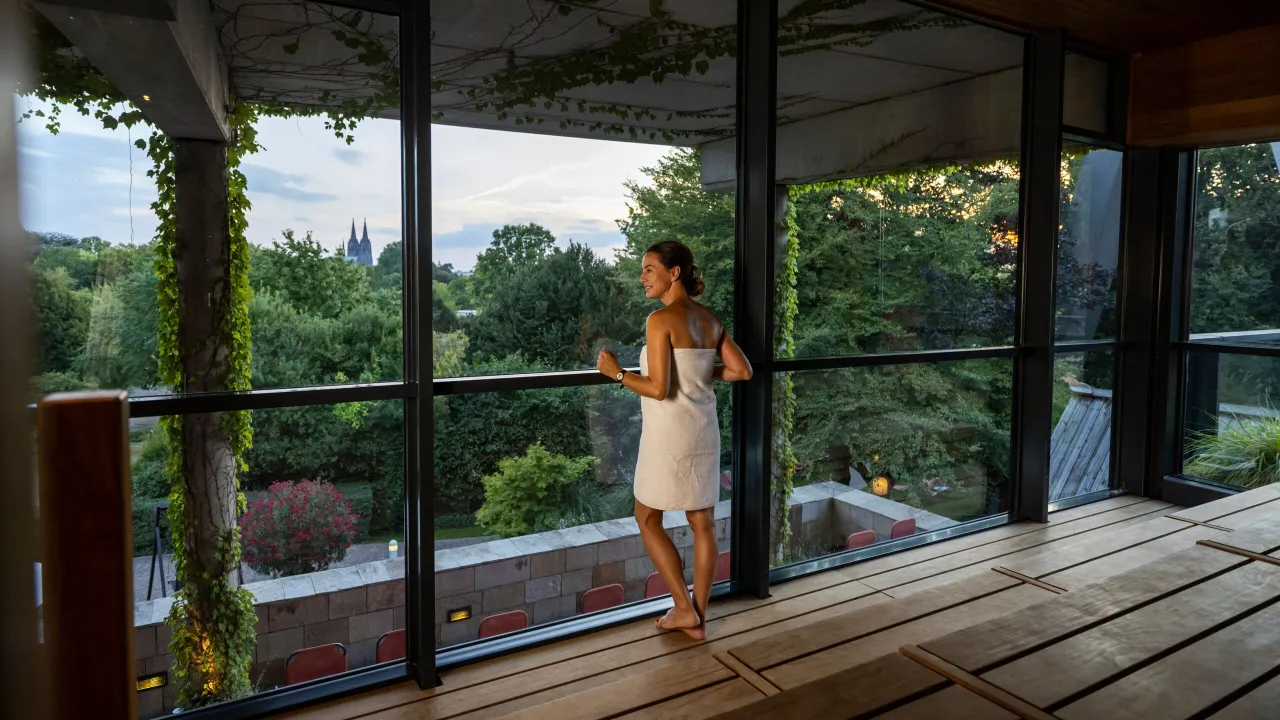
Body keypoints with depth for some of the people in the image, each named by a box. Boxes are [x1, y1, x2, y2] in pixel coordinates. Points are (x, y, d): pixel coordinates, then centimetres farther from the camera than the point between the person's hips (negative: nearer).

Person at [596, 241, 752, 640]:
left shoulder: (660, 319, -15)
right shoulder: (710, 319, 6)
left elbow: (658, 388, -20)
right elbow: (743, 370, 6)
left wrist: (616, 372, -6)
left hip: (669, 434, -7)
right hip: (704, 431, 7)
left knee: (647, 518, 13)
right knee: (703, 522, 12)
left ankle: (684, 608, 16)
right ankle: (698, 618, 23)